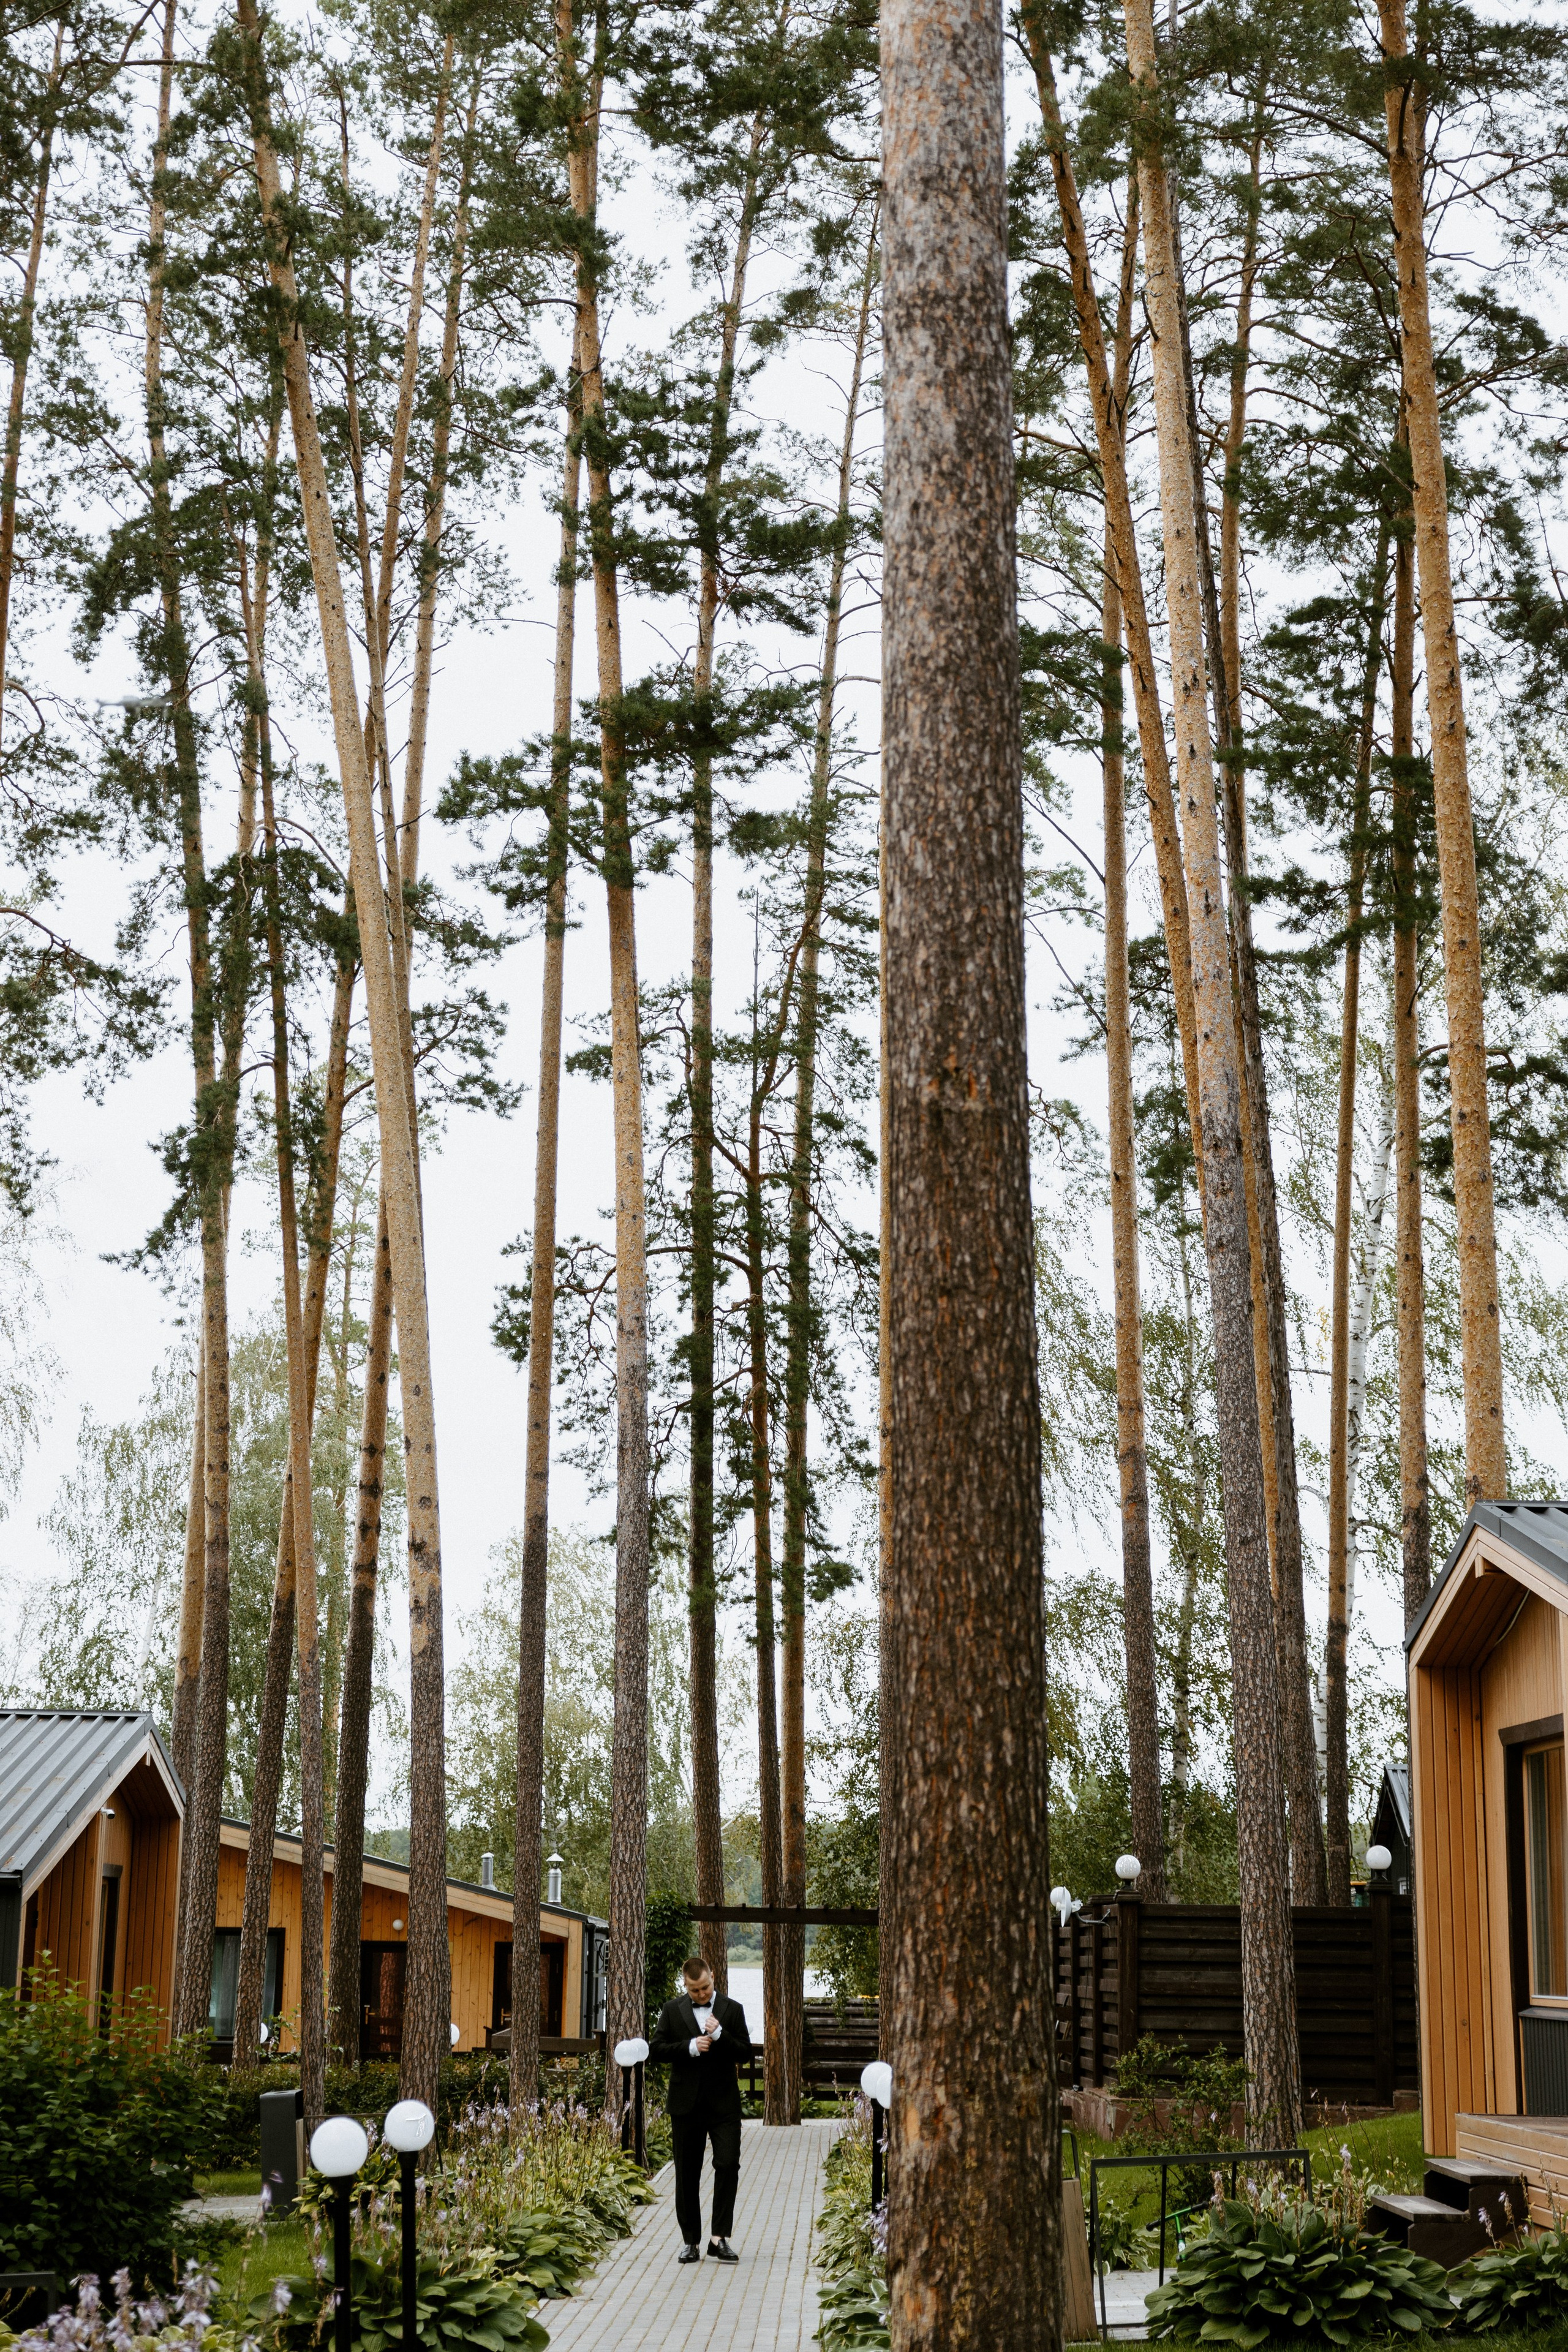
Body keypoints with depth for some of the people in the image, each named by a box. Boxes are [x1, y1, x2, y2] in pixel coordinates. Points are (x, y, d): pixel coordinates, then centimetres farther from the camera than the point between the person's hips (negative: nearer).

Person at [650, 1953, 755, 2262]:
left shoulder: (732, 2010, 3)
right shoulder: (672, 2010, 5)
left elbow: (745, 2054, -1)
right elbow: (657, 2050, -1)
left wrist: (720, 2034, -17)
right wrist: (690, 2047, -15)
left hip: (724, 2103, -1)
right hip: (687, 2104, 1)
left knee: (728, 2165, -12)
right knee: (687, 2175, 5)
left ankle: (719, 2237, -6)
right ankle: (691, 2241, 14)